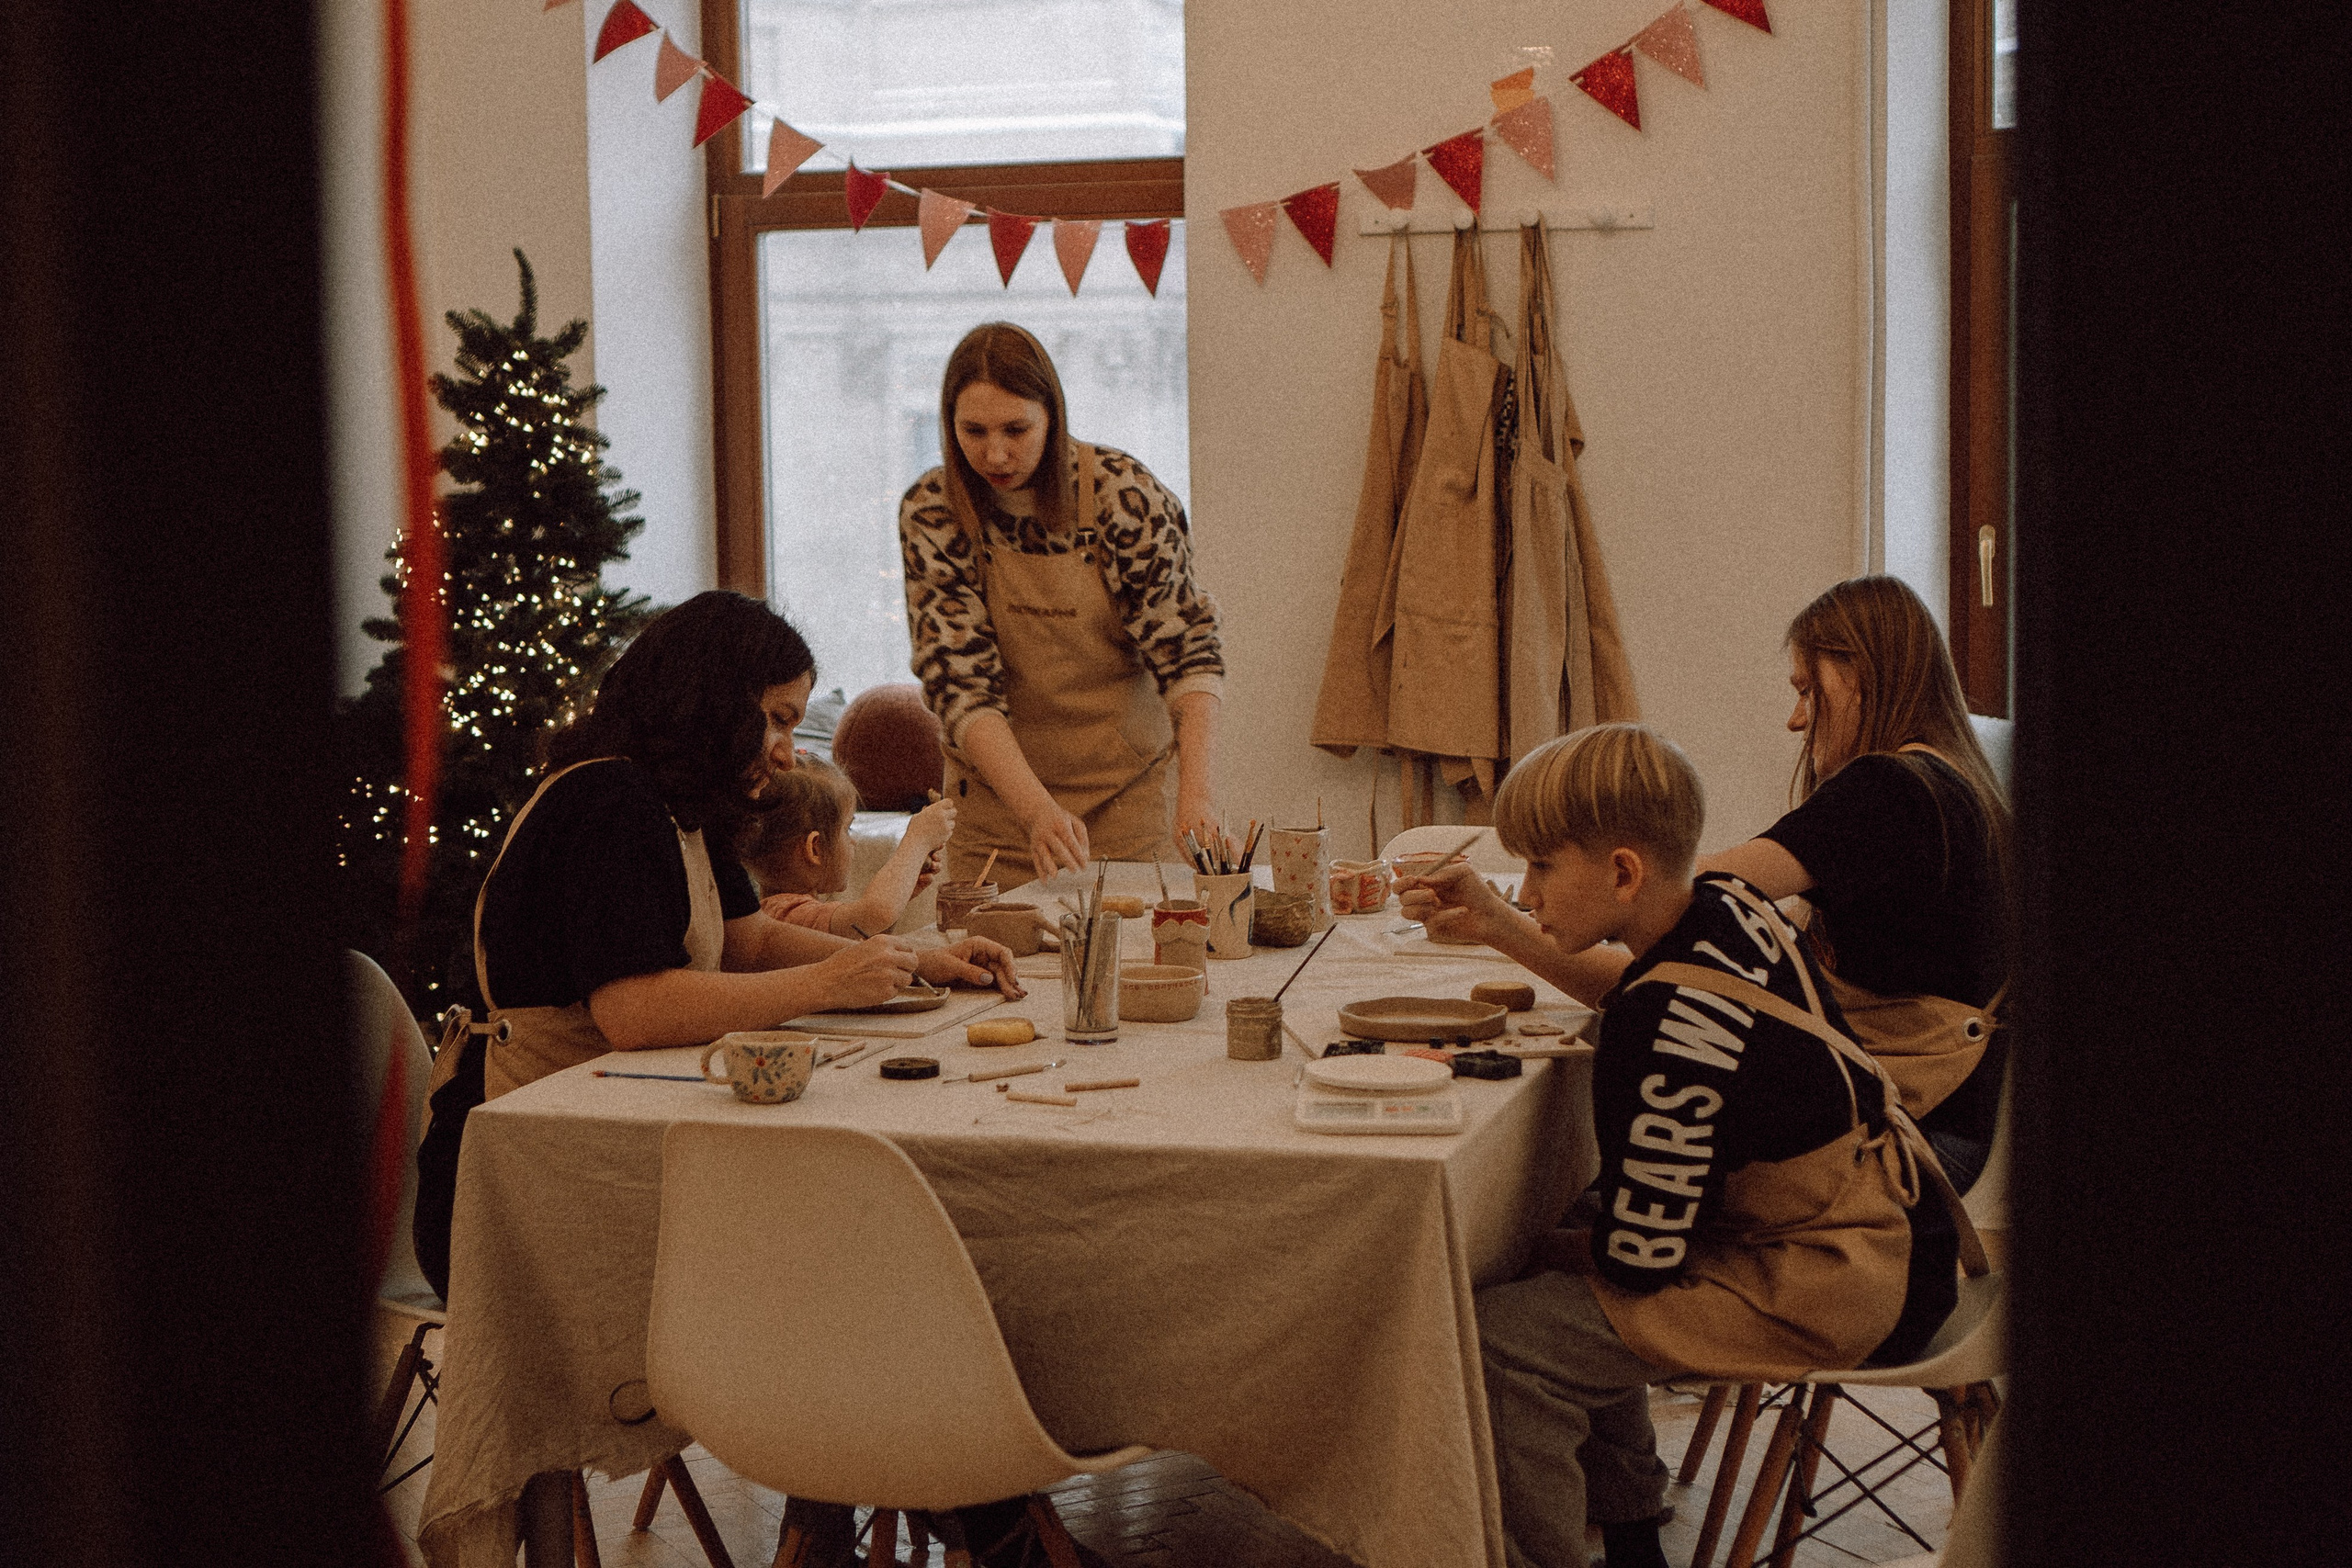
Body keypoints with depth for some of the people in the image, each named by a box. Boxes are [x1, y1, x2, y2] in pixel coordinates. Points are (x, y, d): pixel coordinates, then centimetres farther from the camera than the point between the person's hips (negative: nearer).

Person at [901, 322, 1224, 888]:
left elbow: (1188, 652, -15)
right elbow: (959, 683, -17)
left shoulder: (1123, 495, -15)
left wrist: (1194, 795, -32)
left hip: (1128, 788, 0)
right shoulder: (931, 513, -12)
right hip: (998, 793, 1)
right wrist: (1038, 811, -32)